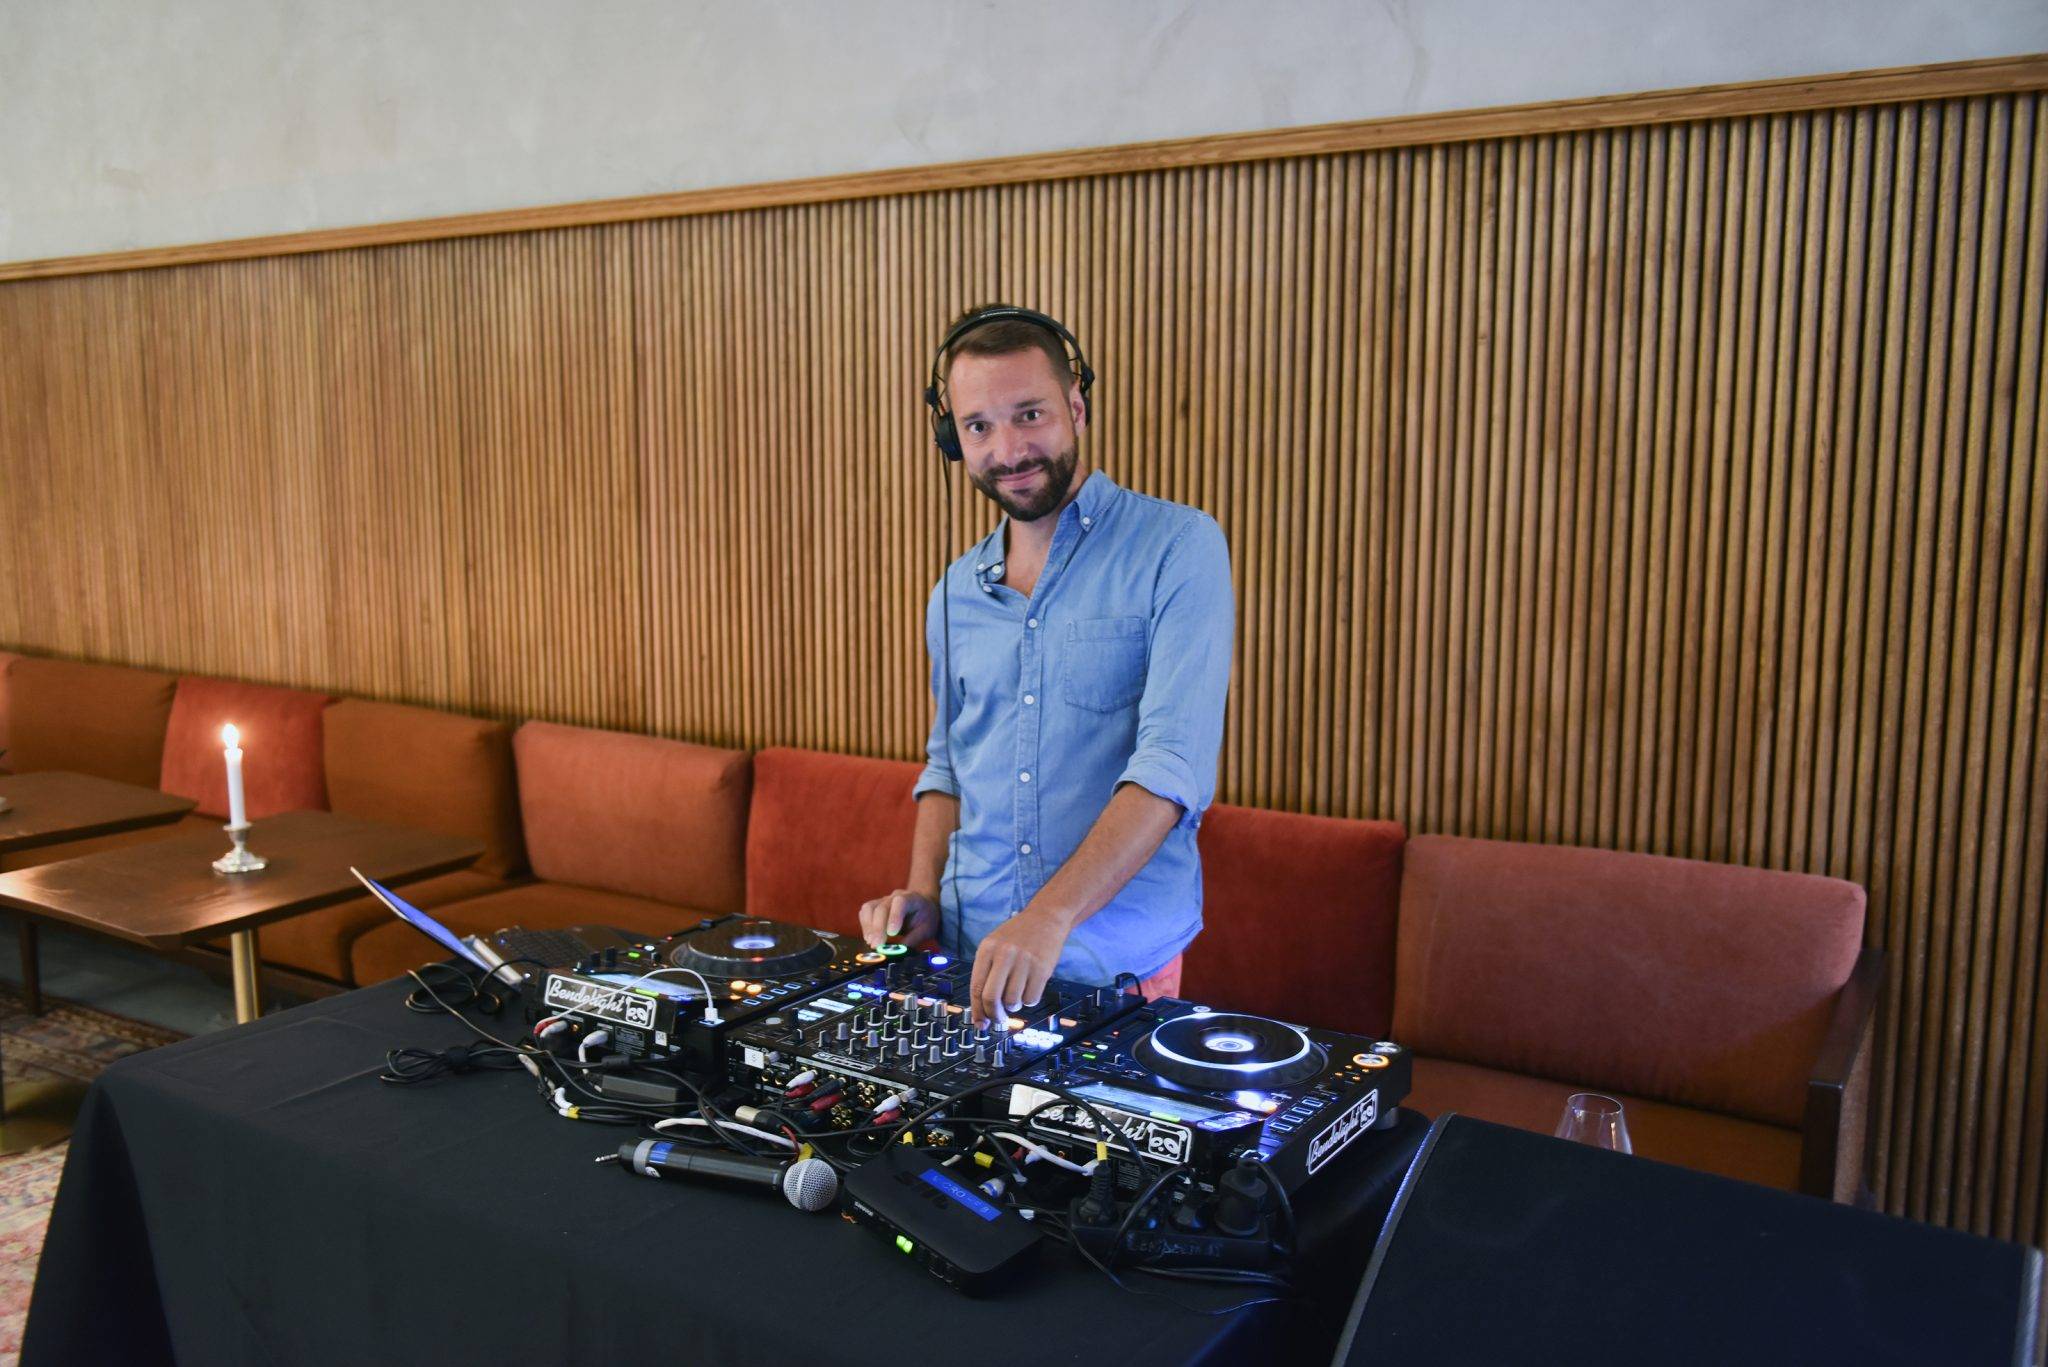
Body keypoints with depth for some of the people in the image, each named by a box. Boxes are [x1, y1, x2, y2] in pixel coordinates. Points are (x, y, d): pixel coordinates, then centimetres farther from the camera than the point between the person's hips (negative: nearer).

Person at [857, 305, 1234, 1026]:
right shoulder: (957, 591, 9)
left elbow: (1174, 763, -21)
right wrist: (923, 893, 3)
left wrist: (1049, 916, -31)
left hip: (1116, 970, -4)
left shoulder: (1177, 547, -10)